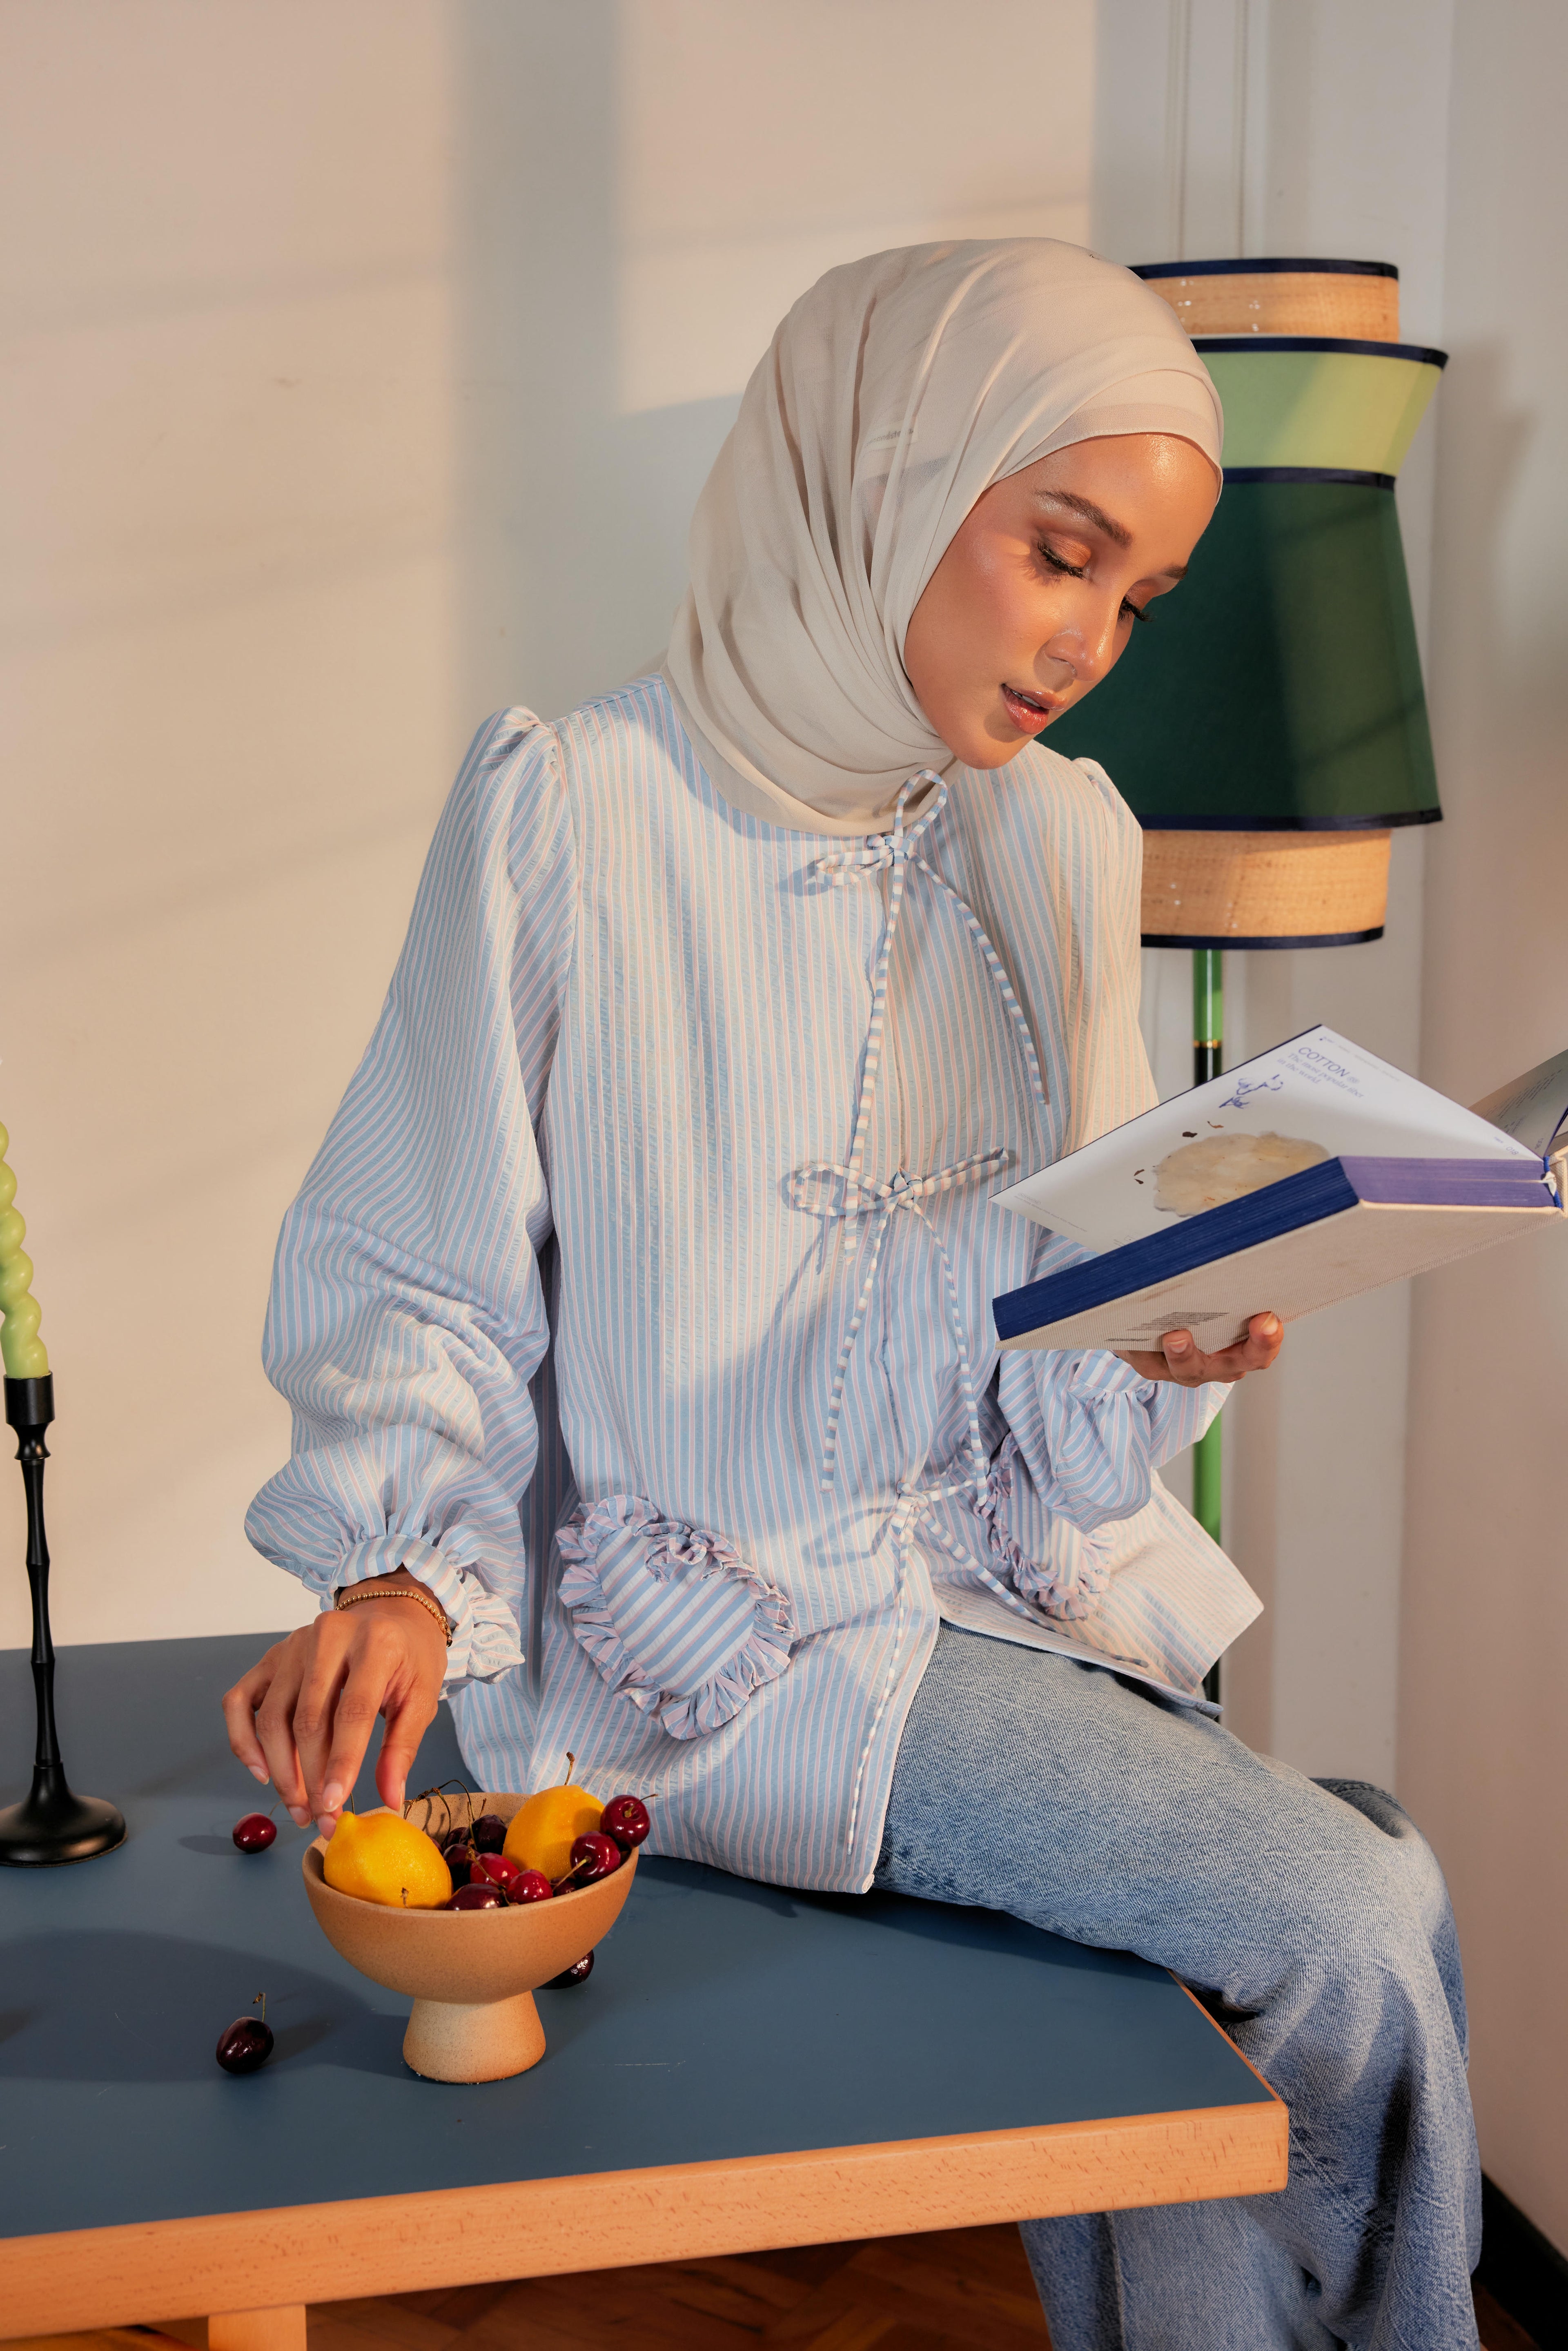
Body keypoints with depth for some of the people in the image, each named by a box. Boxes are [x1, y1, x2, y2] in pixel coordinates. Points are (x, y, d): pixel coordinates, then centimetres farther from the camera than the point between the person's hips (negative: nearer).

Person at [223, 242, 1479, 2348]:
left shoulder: (1063, 845, 8)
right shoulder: (571, 810, -10)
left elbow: (1076, 1294, 13)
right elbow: (411, 1271, -5)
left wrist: (1168, 1344, -9)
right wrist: (396, 1567, -20)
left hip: (992, 1586, 6)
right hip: (696, 1638, -5)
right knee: (1355, 1932, -17)